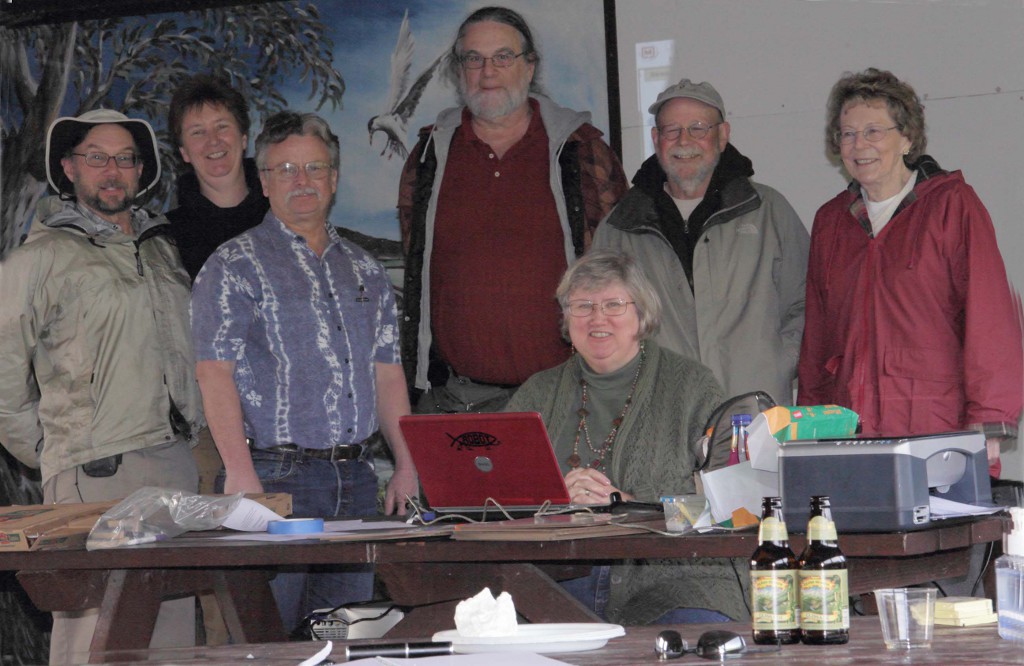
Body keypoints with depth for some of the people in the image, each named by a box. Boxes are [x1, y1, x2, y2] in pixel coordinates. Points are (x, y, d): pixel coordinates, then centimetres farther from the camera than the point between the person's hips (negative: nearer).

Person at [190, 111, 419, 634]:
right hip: (276, 474, -6)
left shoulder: (365, 272, 17)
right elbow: (215, 374, -10)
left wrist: (406, 466, 8)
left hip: (356, 477, 6)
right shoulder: (235, 267, -2)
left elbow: (388, 374, 18)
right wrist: (242, 475, -19)